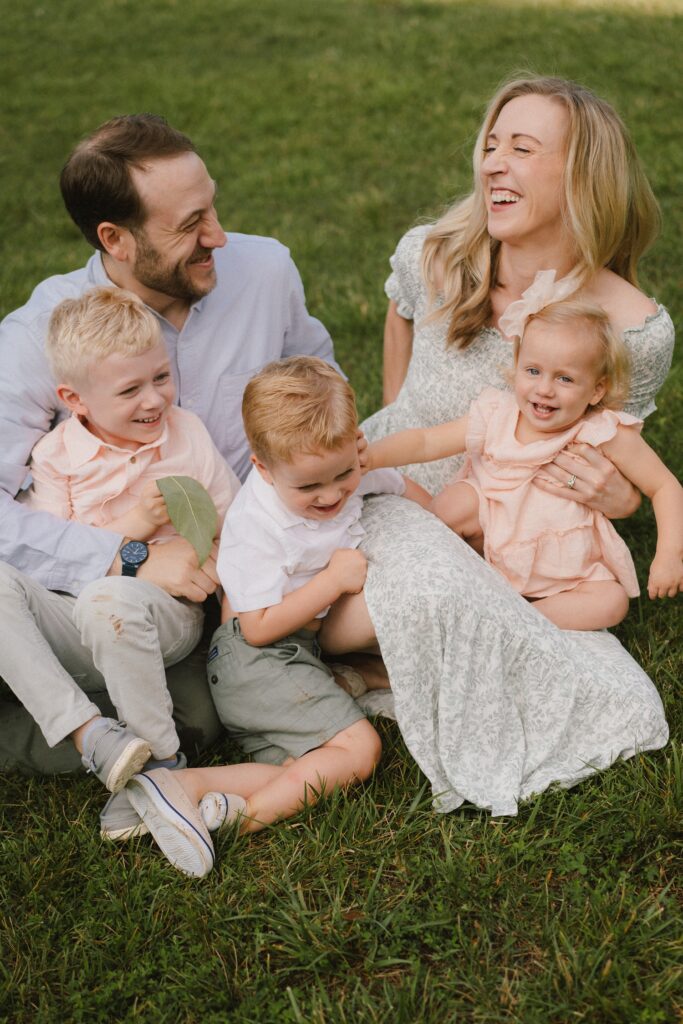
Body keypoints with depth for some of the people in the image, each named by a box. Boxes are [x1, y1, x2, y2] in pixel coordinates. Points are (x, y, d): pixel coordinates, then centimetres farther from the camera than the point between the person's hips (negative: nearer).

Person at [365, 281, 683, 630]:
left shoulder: (605, 435, -19)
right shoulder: (497, 417, -13)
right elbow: (425, 441, -12)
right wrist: (371, 455, -28)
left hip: (565, 566, 0)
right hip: (495, 538, 0)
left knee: (612, 602, -22)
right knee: (456, 500, -25)